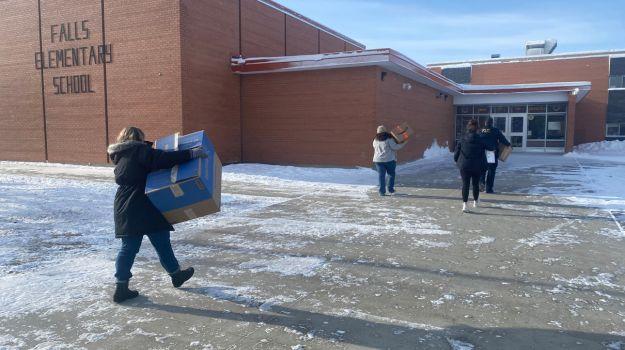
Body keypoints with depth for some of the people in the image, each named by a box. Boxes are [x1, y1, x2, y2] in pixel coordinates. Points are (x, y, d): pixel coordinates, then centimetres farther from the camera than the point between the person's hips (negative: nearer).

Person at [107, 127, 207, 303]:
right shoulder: (139, 150, -7)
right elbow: (163, 159, -22)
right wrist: (191, 153, -27)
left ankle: (121, 287, 10)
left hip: (124, 209, 8)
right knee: (161, 241, 7)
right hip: (143, 208, -8)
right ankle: (176, 274, 23)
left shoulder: (120, 157, 18)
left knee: (129, 247, 10)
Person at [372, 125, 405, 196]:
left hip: (378, 160, 3)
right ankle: (391, 190, 10)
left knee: (381, 175, 4)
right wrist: (403, 144, -1)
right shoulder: (389, 138, -7)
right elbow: (394, 147, -12)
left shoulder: (375, 140, 9)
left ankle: (382, 191, 1)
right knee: (391, 174, 11)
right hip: (389, 159, -3)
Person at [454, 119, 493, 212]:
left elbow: (457, 151, 0)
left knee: (465, 184, 1)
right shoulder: (480, 139, -5)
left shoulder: (463, 139, -4)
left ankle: (464, 204, -9)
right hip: (477, 166, 0)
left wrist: (456, 160, 15)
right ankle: (475, 201, 35)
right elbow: (490, 148, 7)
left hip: (464, 165, 0)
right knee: (476, 184, 17)